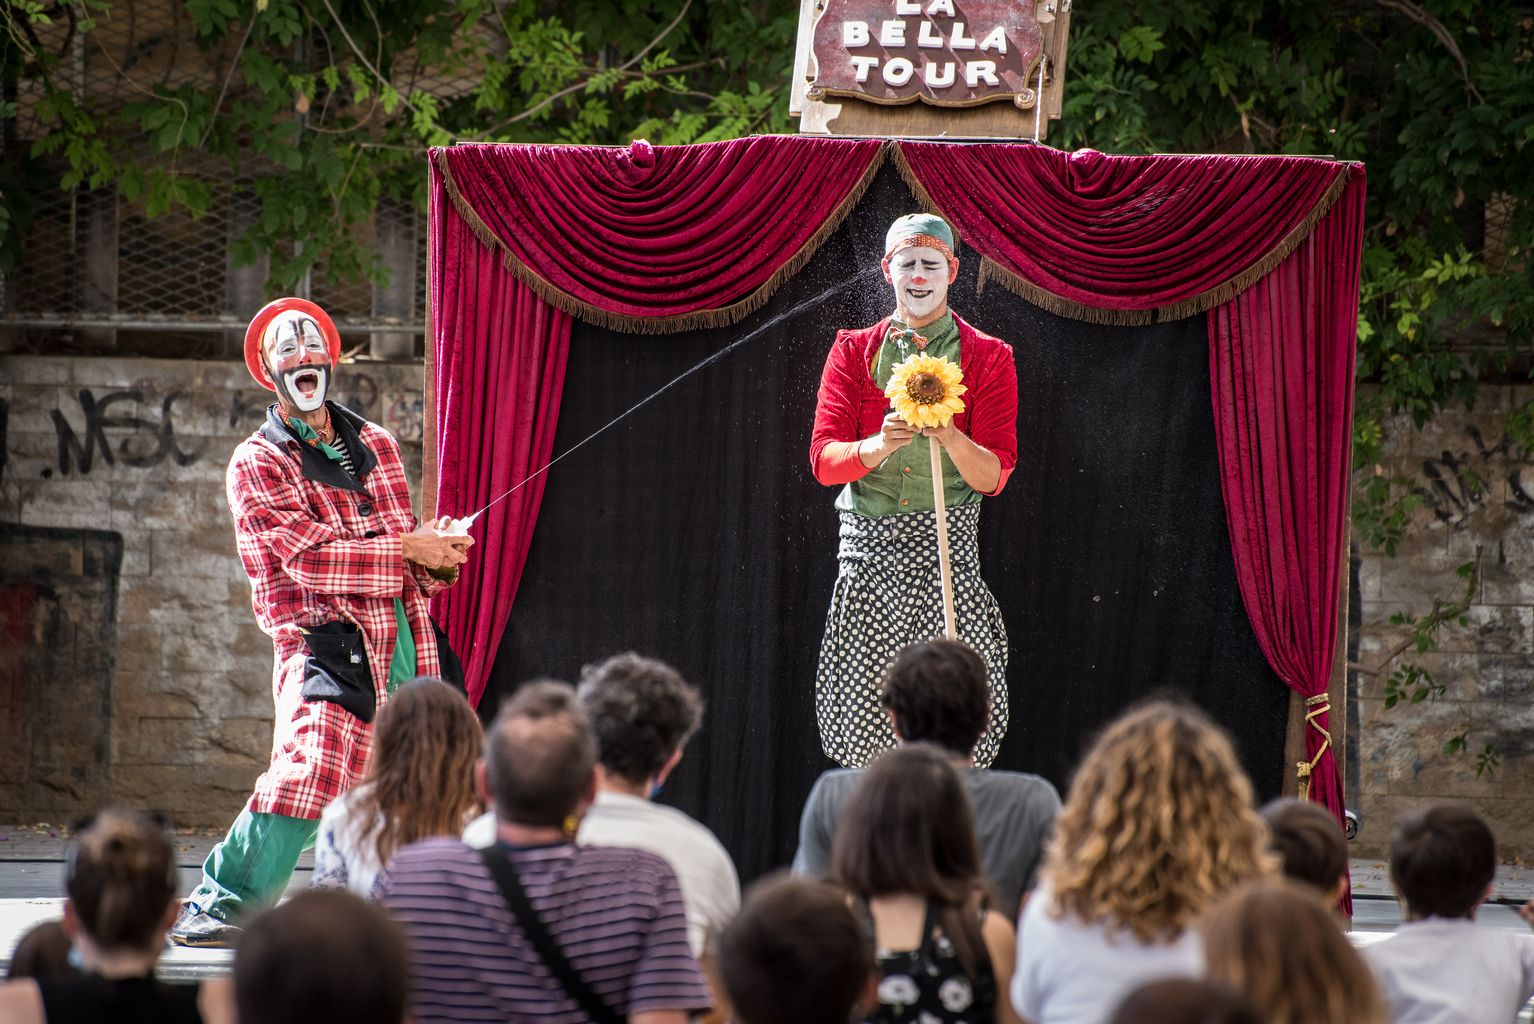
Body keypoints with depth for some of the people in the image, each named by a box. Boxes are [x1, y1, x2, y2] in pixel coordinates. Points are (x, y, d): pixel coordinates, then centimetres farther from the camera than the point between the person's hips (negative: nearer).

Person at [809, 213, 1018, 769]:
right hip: (870, 544, 1)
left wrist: (949, 436, -20)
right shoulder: (854, 351, 11)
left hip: (948, 546, -1)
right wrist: (880, 446, -19)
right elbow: (824, 459, 1)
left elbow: (994, 476, 0)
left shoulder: (987, 358, 7)